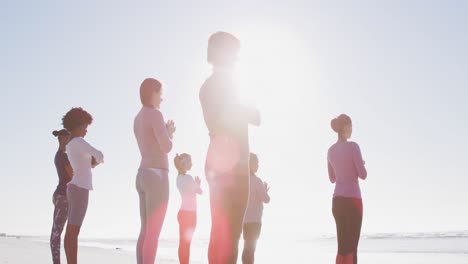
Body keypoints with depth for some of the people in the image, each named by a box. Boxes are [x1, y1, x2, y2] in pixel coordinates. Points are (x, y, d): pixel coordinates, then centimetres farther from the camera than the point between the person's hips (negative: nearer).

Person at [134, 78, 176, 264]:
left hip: (143, 176, 10)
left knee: (145, 232, 9)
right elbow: (166, 147, -15)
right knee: (153, 233, -9)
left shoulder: (138, 119, 19)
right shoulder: (155, 114, -10)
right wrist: (170, 133, 4)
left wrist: (166, 132, 22)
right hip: (156, 177, -10)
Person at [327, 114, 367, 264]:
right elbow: (363, 174, -11)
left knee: (343, 246, 10)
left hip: (337, 200, 7)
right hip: (352, 200, -7)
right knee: (350, 247, -5)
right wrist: (360, 165, 10)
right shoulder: (353, 146, -10)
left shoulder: (331, 150, 10)